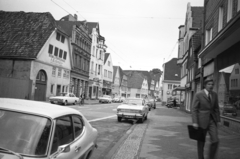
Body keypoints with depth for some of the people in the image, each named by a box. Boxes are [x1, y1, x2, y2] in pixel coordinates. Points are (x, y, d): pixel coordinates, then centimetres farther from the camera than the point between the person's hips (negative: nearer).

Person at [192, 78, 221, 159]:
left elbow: (216, 109, 11)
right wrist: (194, 122, -17)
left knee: (215, 140, -5)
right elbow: (194, 109, -12)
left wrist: (218, 120, 6)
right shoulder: (198, 95, -11)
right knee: (201, 142, 8)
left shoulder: (214, 95, 5)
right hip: (201, 120, -4)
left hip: (212, 120, 4)